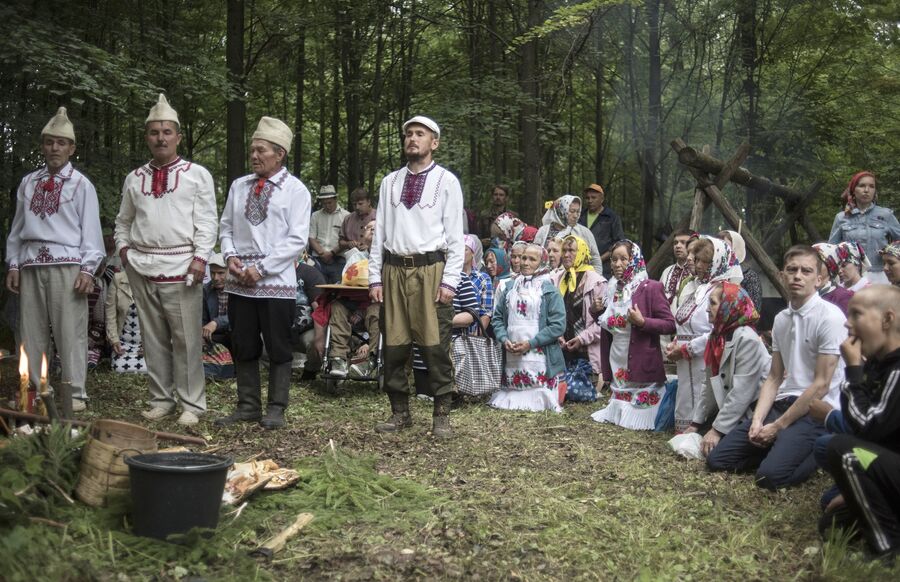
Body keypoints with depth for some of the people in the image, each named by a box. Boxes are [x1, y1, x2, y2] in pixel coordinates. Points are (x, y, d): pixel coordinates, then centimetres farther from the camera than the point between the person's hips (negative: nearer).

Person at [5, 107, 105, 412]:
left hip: (66, 264, -4)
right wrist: (13, 264, 9)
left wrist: (88, 268, -9)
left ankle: (75, 394, 1)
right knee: (32, 331, 8)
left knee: (70, 331, -5)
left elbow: (90, 229, -1)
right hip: (31, 263, 4)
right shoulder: (28, 183, 14)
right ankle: (33, 391, 17)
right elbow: (17, 226, 15)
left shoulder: (81, 184, 2)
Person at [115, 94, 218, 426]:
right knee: (153, 338, 9)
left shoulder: (197, 175, 3)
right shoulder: (135, 179, 15)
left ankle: (192, 404, 6)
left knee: (187, 339, -3)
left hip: (181, 267, -4)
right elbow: (123, 220, 24)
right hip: (141, 268, 4)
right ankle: (161, 400, 20)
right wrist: (123, 248, 8)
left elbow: (207, 221, -2)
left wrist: (200, 257, -12)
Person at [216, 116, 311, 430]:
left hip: (276, 282, -4)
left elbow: (297, 240, -8)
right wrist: (231, 257, -3)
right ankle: (248, 405, 22)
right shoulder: (239, 186, 11)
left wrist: (261, 268, -14)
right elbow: (226, 226, 16)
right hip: (239, 283, 5)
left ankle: (276, 408, 14)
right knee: (243, 347, 10)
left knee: (278, 348, 4)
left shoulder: (295, 190, -3)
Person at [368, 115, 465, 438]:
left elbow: (455, 236, -1)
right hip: (394, 270, 4)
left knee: (435, 347, -3)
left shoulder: (447, 182, 2)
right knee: (393, 346, 7)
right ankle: (400, 412, 20)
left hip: (430, 270, -4)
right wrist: (375, 278, 5)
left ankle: (441, 415, 9)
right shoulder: (390, 182, 12)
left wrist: (449, 281, -8)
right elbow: (380, 232, 12)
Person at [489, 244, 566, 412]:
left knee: (538, 401, -3)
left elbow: (558, 325, -8)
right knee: (511, 399, 7)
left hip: (539, 359, -4)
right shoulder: (510, 288, 12)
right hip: (512, 360, 4)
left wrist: (531, 343, -14)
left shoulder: (549, 290, -1)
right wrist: (504, 339, -6)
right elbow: (498, 318, 13)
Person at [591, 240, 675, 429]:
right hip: (617, 367, 7)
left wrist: (642, 322, -25)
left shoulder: (651, 288, -11)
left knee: (639, 419, 0)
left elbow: (670, 325, -15)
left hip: (642, 364, -6)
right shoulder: (612, 289, 12)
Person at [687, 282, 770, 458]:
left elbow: (742, 392, -24)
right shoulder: (717, 336, 5)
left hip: (753, 414, -8)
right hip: (731, 410, 8)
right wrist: (696, 423, 6)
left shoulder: (747, 339, -21)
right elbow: (711, 386, 9)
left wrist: (718, 430, -22)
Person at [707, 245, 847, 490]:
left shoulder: (830, 317, -13)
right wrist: (757, 420, -5)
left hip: (815, 411, -7)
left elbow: (821, 385, -15)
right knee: (717, 460, -2)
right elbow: (774, 378, 11)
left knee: (770, 475, -26)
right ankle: (782, 446, 12)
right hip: (781, 403, 7)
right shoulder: (781, 319, 10)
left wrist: (778, 426, -13)